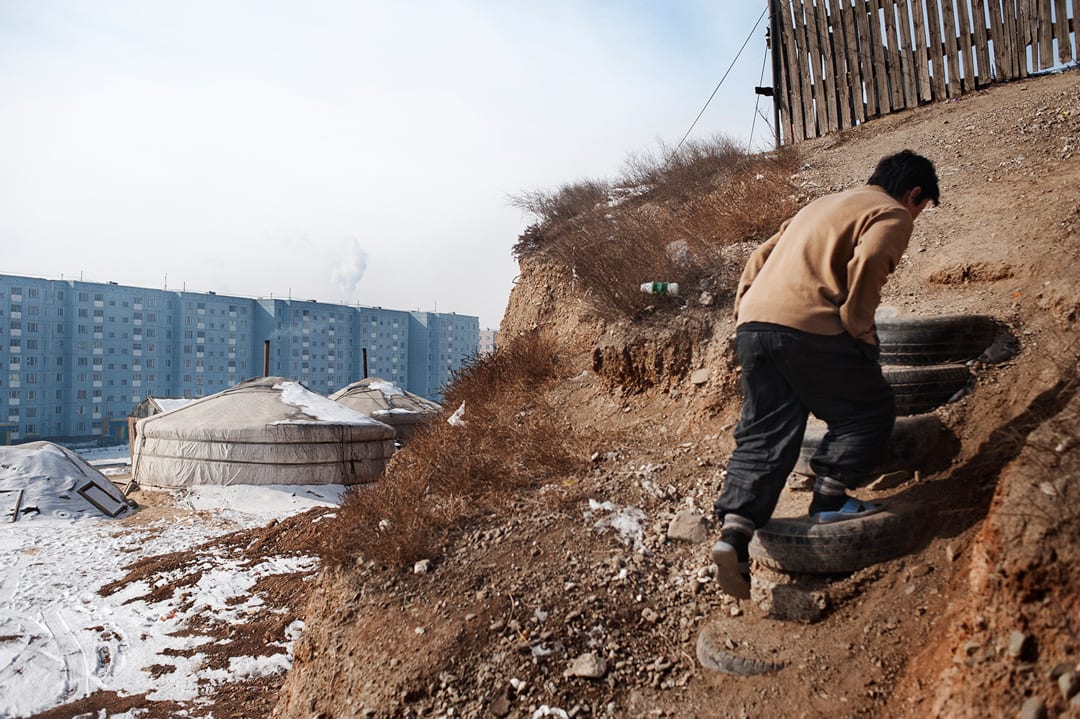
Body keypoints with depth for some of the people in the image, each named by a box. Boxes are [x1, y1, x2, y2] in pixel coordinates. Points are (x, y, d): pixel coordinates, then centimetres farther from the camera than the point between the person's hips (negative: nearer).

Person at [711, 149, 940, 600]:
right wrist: (861, 329, -3)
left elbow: (759, 260, 26)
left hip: (753, 323, 7)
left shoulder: (823, 204, 32)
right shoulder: (892, 215, 8)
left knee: (762, 435, 8)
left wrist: (745, 318, 23)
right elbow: (866, 267, -14)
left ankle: (734, 534, -3)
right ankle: (829, 500, 13)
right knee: (869, 410, 15)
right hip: (808, 328, -7)